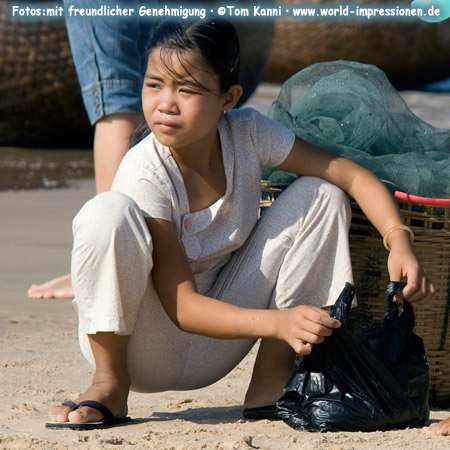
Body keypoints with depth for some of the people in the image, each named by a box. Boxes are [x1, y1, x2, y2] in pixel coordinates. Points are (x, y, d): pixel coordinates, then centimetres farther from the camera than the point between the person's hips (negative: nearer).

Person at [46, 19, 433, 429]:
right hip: (151, 346, -5)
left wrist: (400, 241, -27)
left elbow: (357, 177, -8)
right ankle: (110, 383, -13)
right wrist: (279, 323, -41)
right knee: (109, 212, -32)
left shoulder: (248, 134, -11)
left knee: (320, 195, -8)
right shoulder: (145, 176, -24)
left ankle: (271, 379, -5)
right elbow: (183, 307, -27)